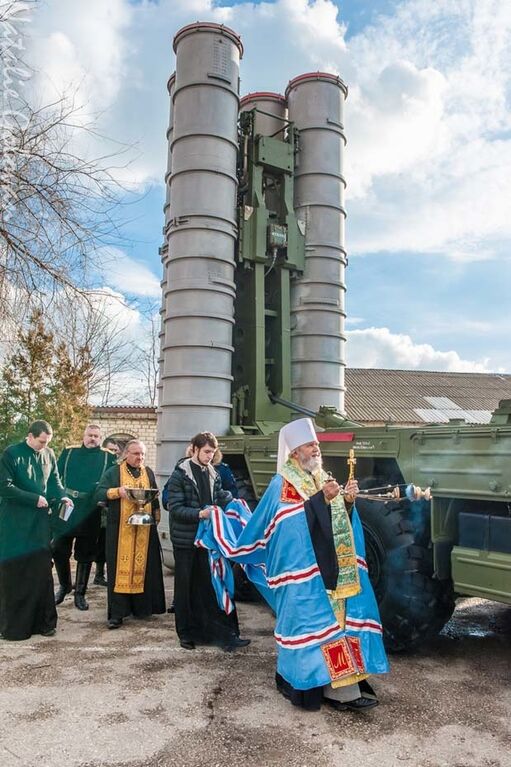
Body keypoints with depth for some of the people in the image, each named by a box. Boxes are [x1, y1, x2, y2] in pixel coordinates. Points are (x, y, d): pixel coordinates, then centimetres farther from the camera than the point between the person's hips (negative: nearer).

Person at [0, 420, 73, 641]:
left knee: (42, 570, 4)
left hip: (40, 521, 4)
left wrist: (62, 497, -7)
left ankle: (43, 621, 14)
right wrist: (34, 499, -16)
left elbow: (54, 480, 13)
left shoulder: (49, 455, 5)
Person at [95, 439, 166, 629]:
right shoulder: (113, 472, 2)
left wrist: (156, 516, 3)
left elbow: (156, 496, 16)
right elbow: (99, 493, -5)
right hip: (120, 528, -3)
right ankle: (117, 613, 2)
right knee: (120, 566, -3)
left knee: (144, 565, 6)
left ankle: (142, 607, 19)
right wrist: (117, 491, -20)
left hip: (145, 528, 3)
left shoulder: (148, 472, 13)